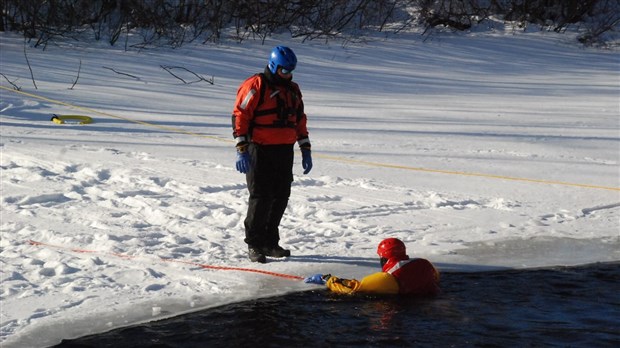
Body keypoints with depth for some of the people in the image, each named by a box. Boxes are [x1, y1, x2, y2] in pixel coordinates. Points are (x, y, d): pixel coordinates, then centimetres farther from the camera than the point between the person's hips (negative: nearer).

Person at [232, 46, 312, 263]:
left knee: (281, 197, 8)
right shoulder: (255, 86, -7)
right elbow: (240, 115, -11)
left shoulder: (292, 90, 16)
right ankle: (254, 244, 5)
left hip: (285, 151, 7)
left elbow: (300, 120, 24)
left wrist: (305, 149, 19)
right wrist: (242, 149, -17)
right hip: (260, 151, -7)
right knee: (261, 197, -5)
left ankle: (270, 241, 19)